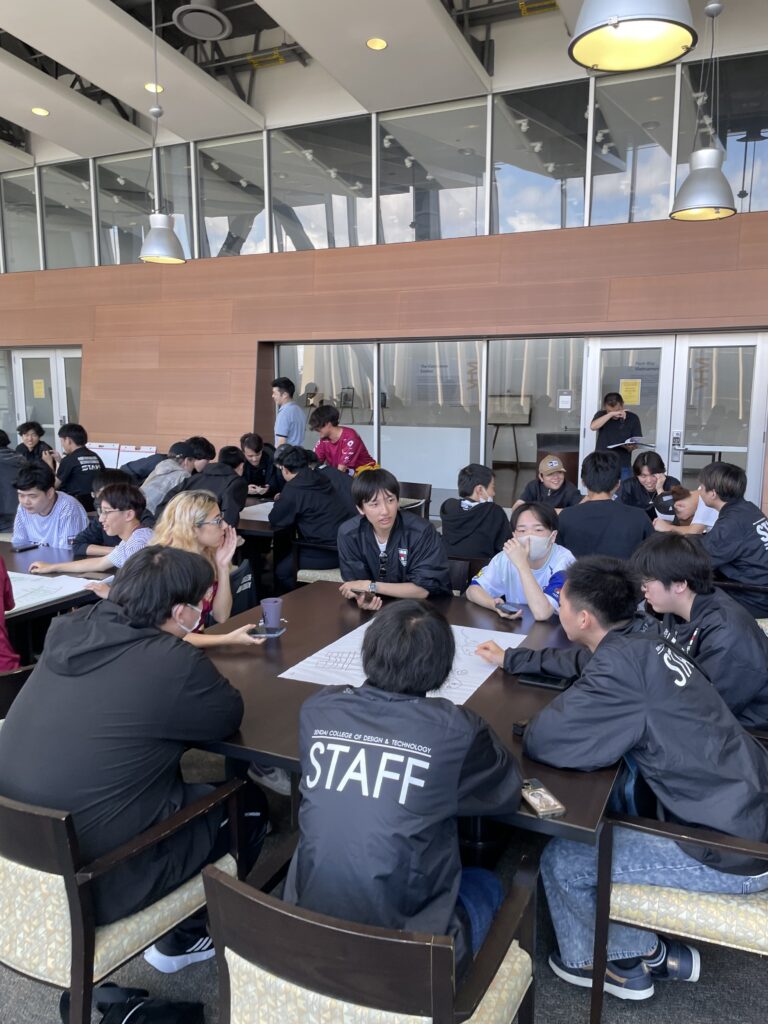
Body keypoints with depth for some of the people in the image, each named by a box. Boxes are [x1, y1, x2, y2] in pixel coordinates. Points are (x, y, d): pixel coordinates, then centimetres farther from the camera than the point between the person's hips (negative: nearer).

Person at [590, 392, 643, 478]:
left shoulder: (633, 418, 2)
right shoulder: (601, 415, 2)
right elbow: (593, 426, -19)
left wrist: (631, 447, -20)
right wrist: (611, 414, -25)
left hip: (623, 467, 0)